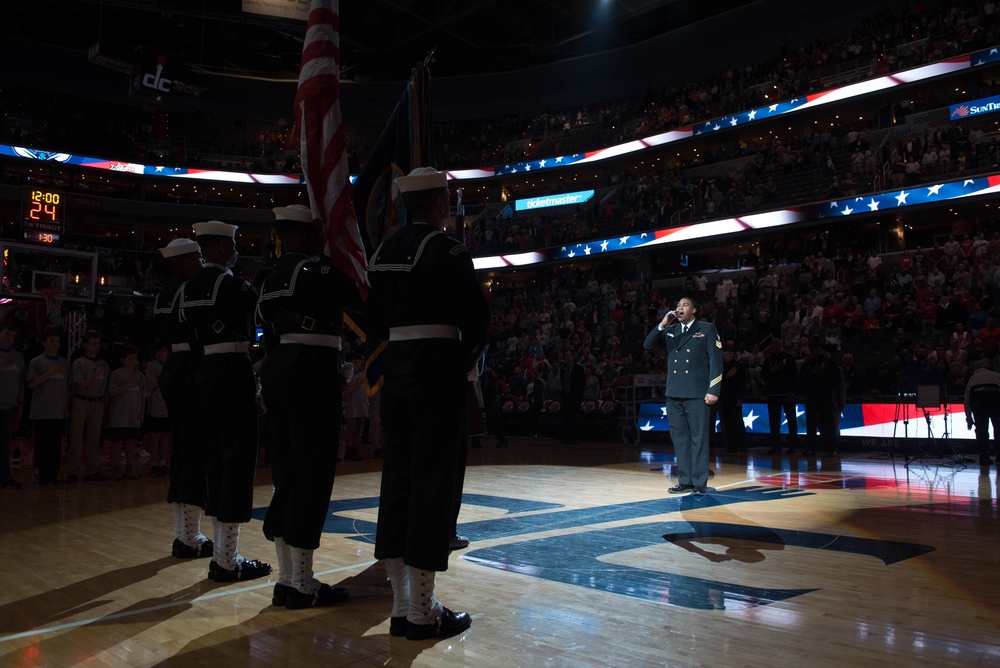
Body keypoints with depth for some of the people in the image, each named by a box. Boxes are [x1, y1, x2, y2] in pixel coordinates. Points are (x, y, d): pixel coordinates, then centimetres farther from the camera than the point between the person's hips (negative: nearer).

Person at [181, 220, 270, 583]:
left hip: (205, 372, 9)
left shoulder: (189, 287, 13)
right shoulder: (229, 282, -12)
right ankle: (227, 560, 1)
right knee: (238, 459, -3)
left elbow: (187, 327, 17)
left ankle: (221, 553, 20)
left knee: (217, 459, 13)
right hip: (233, 372, -9)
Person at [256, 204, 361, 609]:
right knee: (312, 476, -3)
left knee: (287, 474, 11)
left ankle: (286, 579, 18)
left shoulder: (273, 276, 17)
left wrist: (278, 372, 22)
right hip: (313, 373, -9)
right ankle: (302, 585, 3)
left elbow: (269, 331, 19)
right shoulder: (315, 269, -9)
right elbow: (359, 296, -11)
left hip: (277, 373, 9)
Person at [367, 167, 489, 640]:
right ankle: (423, 613, 6)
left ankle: (402, 605, 20)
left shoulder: (384, 252, 12)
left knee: (397, 480, 11)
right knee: (433, 482, -1)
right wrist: (467, 361, 1)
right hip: (439, 371, -7)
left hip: (395, 370, 7)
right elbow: (475, 316, -15)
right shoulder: (447, 251, -10)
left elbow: (377, 316, 15)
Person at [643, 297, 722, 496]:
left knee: (698, 439, -3)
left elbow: (716, 360, -3)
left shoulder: (707, 329, 3)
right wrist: (662, 325, -3)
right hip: (674, 394, 5)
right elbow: (647, 345, 7)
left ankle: (699, 484, 1)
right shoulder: (670, 330, 16)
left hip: (697, 394, -5)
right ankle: (685, 481, 15)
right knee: (680, 440, 8)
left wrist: (713, 390, -11)